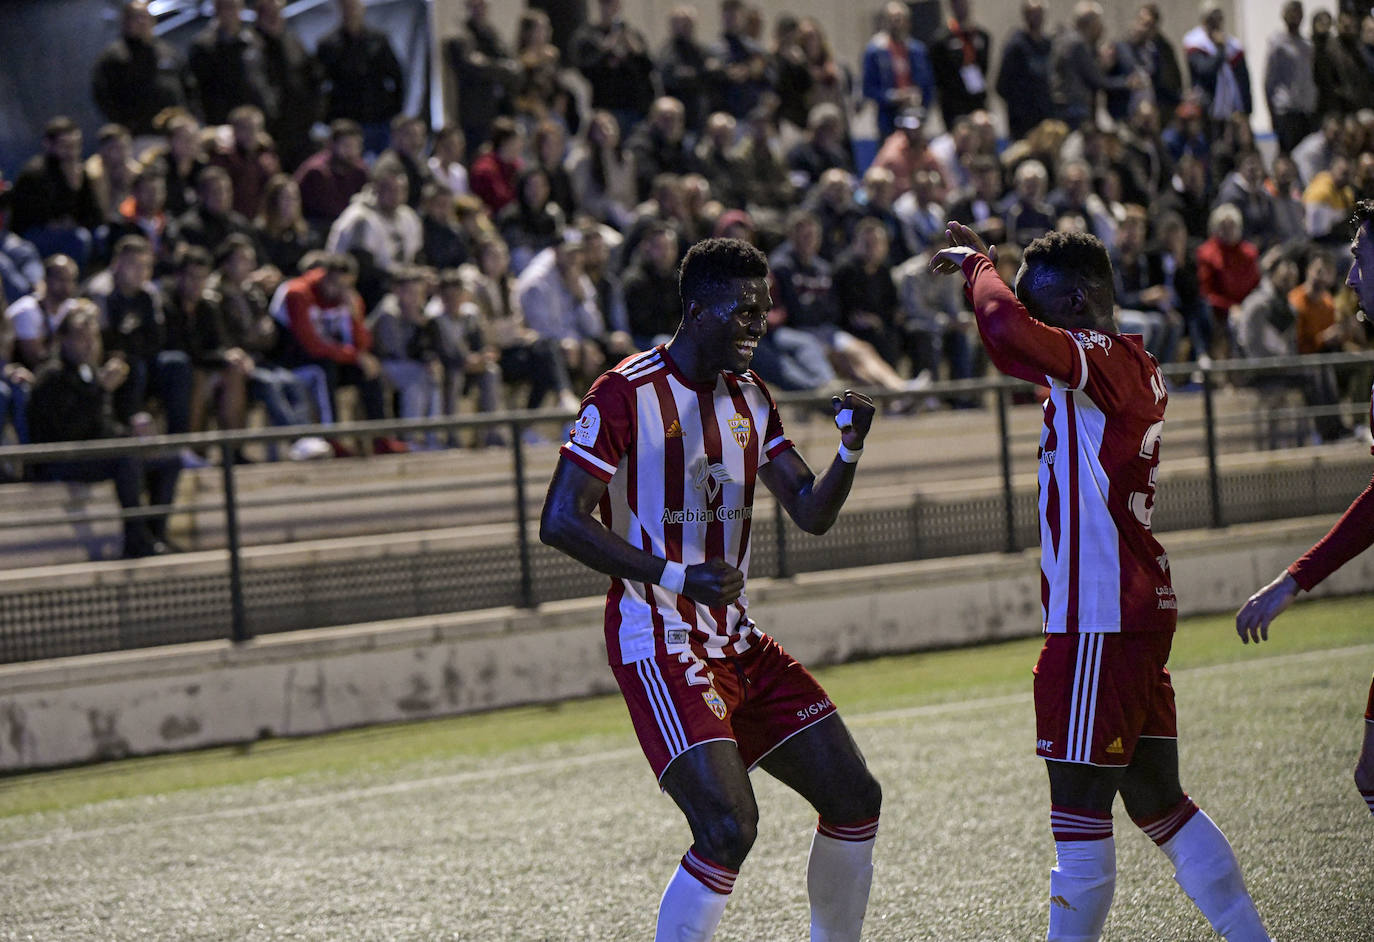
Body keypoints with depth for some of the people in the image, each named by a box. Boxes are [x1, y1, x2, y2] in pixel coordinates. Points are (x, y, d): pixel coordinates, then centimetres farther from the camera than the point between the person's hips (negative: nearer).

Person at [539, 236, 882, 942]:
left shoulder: (749, 397, 11)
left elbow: (812, 513, 11)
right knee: (728, 827, -23)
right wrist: (677, 577, -25)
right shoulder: (628, 394, -13)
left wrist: (850, 449, -10)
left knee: (854, 798, 8)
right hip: (659, 643, -8)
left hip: (736, 640, 8)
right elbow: (560, 521, -18)